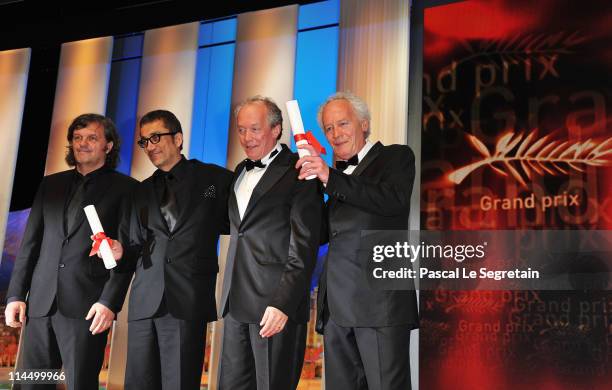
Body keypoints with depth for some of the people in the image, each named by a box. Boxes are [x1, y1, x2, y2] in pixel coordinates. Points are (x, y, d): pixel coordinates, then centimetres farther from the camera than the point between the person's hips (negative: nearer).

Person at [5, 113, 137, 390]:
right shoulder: (50, 185, 16)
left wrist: (110, 302, -13)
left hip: (87, 307, -4)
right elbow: (30, 243, 15)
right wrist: (16, 294, 7)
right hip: (41, 303, 4)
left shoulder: (125, 188, 3)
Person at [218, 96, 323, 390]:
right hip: (237, 302, 7)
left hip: (276, 303, -7)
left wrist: (283, 303, -18)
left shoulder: (297, 173, -7)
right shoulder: (241, 172, 17)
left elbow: (304, 247, -12)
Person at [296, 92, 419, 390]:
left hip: (380, 302, -6)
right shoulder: (337, 172, 22)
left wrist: (330, 177, -21)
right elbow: (326, 234, 17)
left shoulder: (396, 157, 5)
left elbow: (394, 200, -16)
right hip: (337, 307, 6)